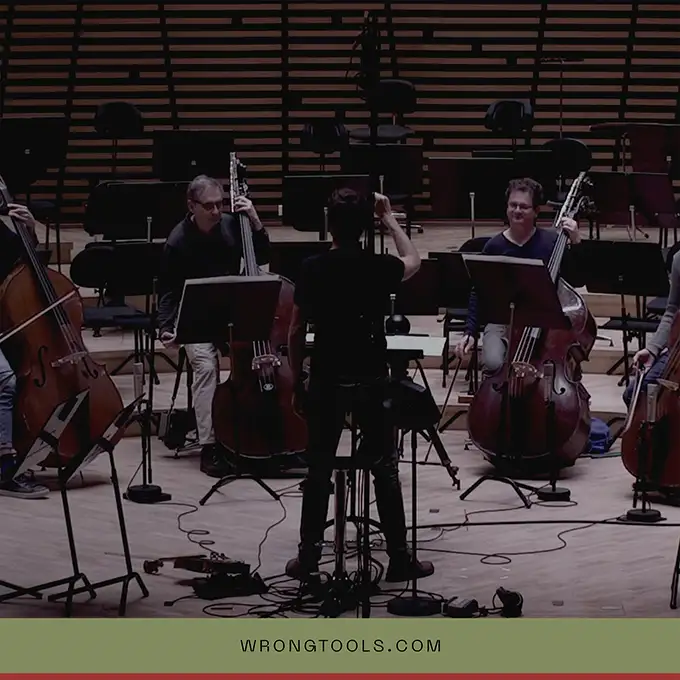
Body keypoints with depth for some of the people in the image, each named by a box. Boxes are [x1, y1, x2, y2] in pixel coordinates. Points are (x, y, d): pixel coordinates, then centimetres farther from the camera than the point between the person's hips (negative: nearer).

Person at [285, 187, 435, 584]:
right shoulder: (379, 268, -7)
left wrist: (298, 383, 8)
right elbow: (414, 261, 17)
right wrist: (390, 220, 23)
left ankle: (309, 557, 12)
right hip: (371, 381, -1)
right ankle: (399, 558, 9)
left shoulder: (312, 270, -6)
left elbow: (296, 332, -2)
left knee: (319, 471, 9)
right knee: (385, 470, 6)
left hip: (325, 382, 1)